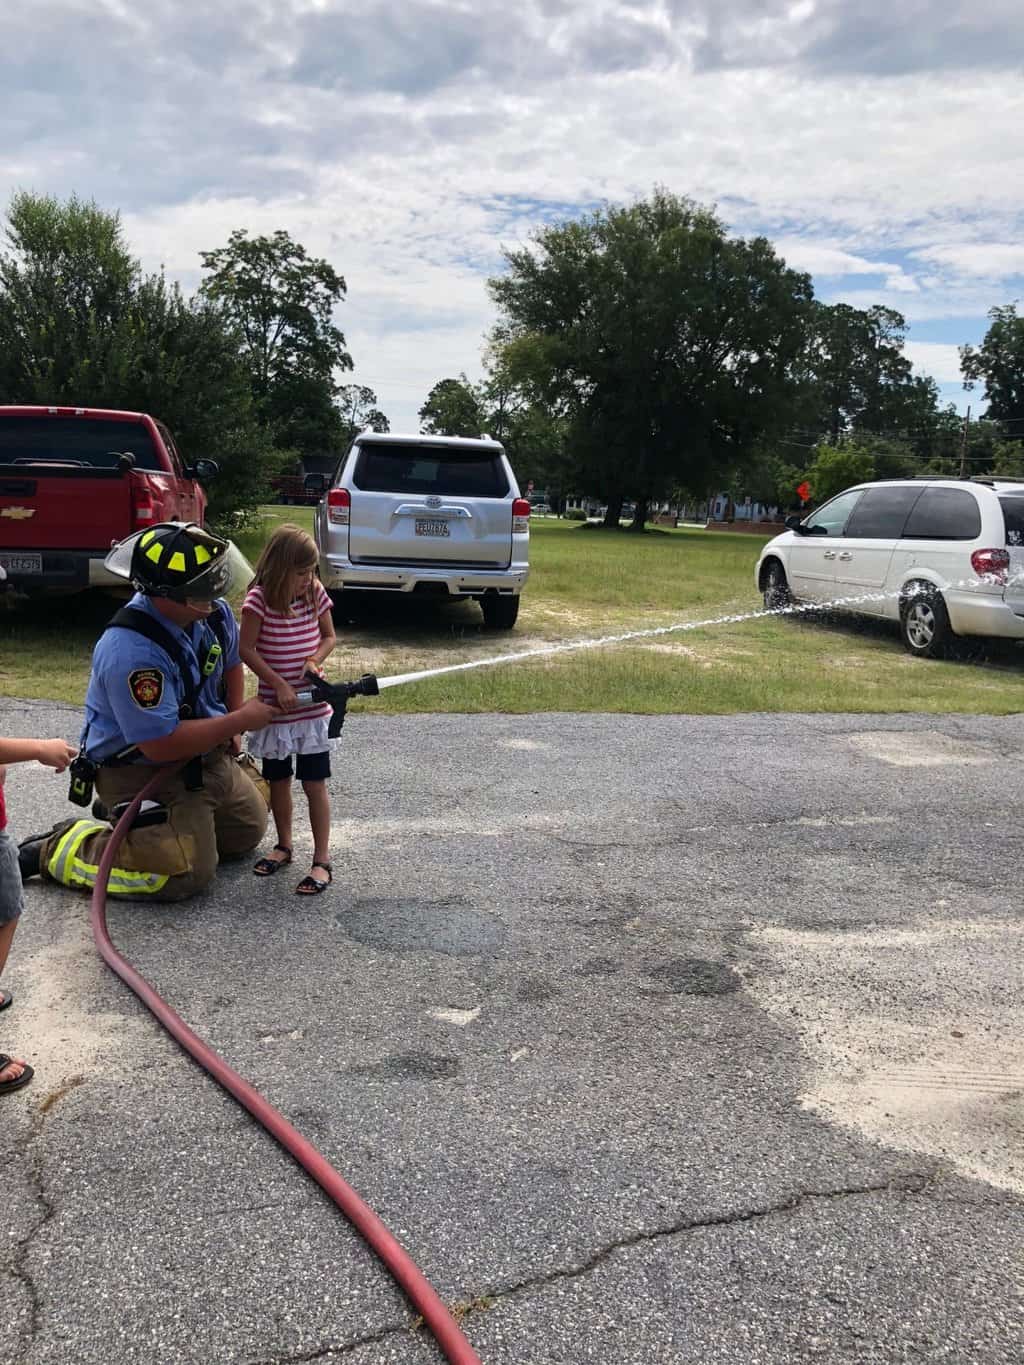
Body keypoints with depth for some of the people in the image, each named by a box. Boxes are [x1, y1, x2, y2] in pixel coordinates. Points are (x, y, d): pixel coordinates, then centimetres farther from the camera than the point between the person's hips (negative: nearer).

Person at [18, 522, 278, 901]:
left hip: (206, 755, 9)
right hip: (139, 769, -9)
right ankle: (58, 849, 0)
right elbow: (162, 744, -32)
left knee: (249, 831, 20)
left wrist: (232, 725, 2)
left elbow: (232, 664, 14)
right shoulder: (131, 652, -34)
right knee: (187, 875, -17)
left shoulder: (213, 613, -9)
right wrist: (240, 721, -25)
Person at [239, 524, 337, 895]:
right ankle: (284, 846, 33)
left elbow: (329, 637, 8)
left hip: (312, 707, 1)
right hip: (276, 707, -1)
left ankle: (322, 860, 6)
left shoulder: (316, 593, -3)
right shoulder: (259, 599, -13)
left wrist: (314, 660, -12)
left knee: (314, 783, 0)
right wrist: (278, 684, -18)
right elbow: (247, 649, -11)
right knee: (278, 780, 14)